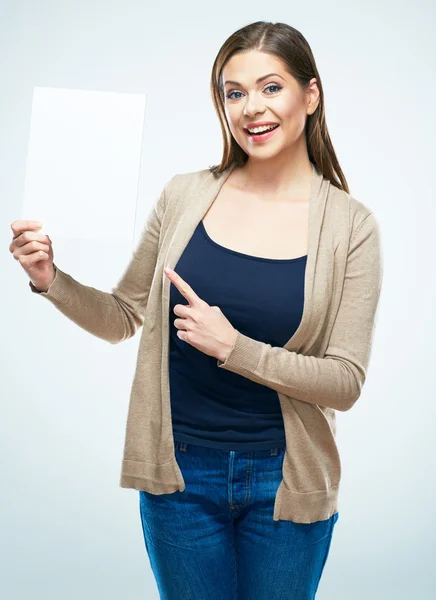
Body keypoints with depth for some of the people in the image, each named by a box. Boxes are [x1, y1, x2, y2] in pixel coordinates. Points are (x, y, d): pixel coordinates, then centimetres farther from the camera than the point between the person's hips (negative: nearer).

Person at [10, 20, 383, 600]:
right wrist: (52, 281, -11)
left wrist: (236, 348, -23)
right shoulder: (185, 196, -4)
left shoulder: (350, 225, -9)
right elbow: (123, 317, 5)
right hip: (179, 470, 1)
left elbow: (346, 383, -11)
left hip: (284, 480, -1)